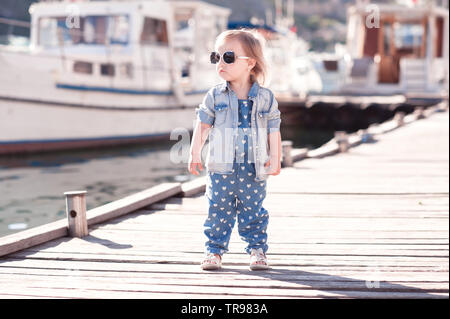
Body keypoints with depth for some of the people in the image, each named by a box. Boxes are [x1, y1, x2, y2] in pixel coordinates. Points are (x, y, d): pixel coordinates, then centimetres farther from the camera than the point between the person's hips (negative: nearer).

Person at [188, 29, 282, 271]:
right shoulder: (215, 96, 0)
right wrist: (195, 154, 1)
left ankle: (257, 249, 18)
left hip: (254, 169, -1)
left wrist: (275, 159, -3)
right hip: (221, 169, 1)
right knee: (218, 211, 4)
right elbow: (203, 124, 6)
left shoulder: (265, 97, -1)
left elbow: (273, 129, 2)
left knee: (253, 212, 6)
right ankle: (214, 250, 15)